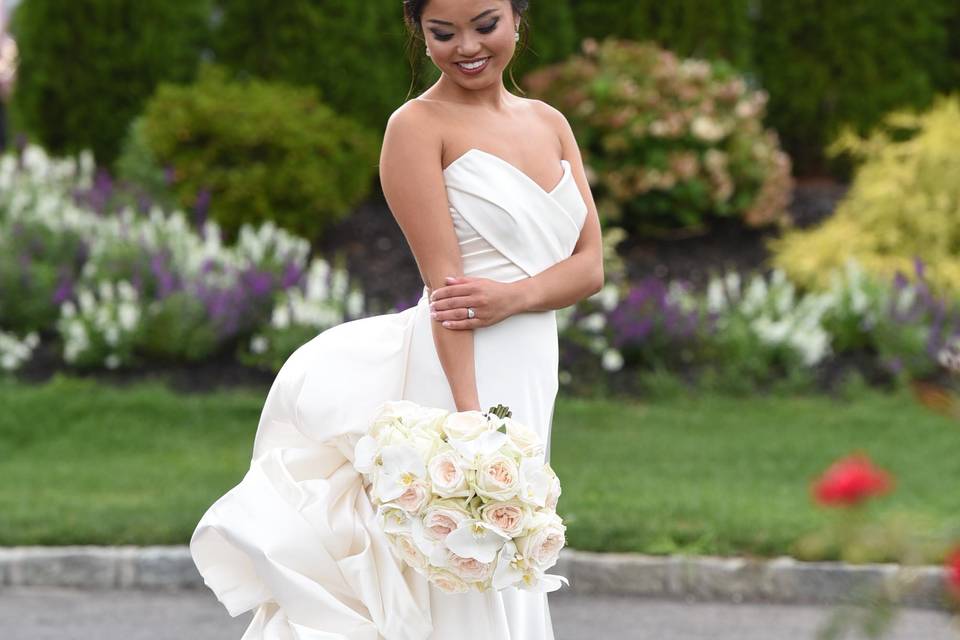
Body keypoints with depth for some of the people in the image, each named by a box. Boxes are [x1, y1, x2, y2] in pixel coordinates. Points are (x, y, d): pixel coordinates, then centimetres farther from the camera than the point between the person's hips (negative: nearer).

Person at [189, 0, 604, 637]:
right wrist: (470, 418, -22)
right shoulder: (419, 125, -5)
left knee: (507, 584, 8)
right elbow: (444, 281, -13)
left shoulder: (550, 124, 14)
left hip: (531, 378, 6)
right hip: (457, 372, -6)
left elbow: (591, 266, 7)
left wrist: (515, 294, -15)